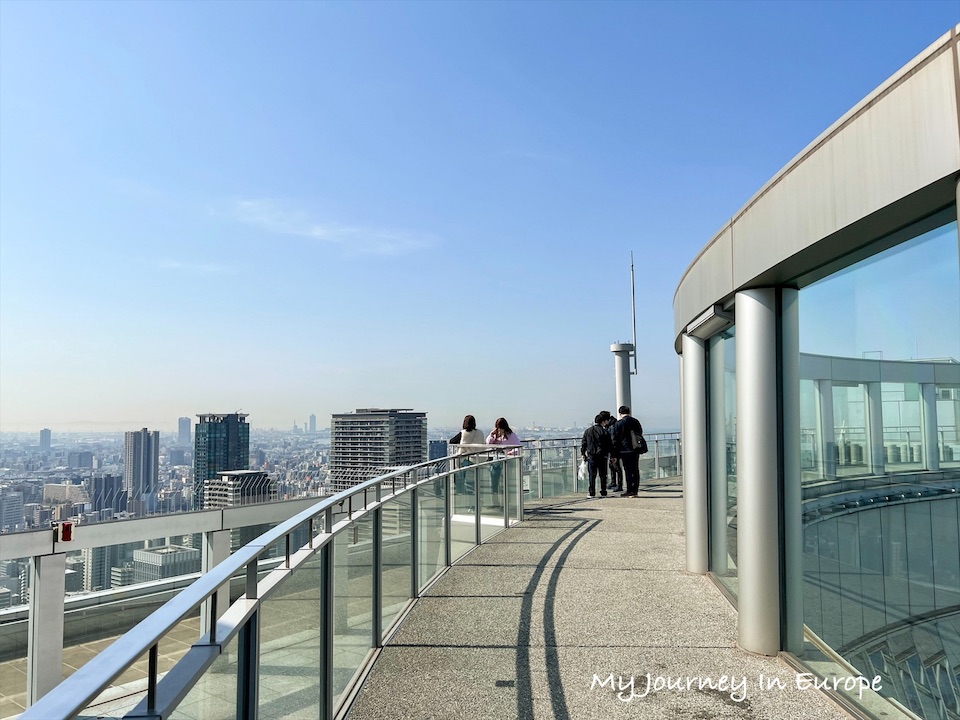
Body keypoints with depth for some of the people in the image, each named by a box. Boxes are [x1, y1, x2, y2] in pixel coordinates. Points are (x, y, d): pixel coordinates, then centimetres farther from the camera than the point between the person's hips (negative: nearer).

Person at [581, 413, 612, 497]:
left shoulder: (587, 431, 5)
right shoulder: (605, 431, -2)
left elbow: (583, 444, 7)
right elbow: (610, 445, -1)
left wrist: (583, 454, 13)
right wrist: (608, 453, 10)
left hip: (591, 456, 1)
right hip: (602, 456, -1)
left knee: (592, 475, 4)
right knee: (603, 475, 7)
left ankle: (592, 493, 2)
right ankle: (603, 493, 9)